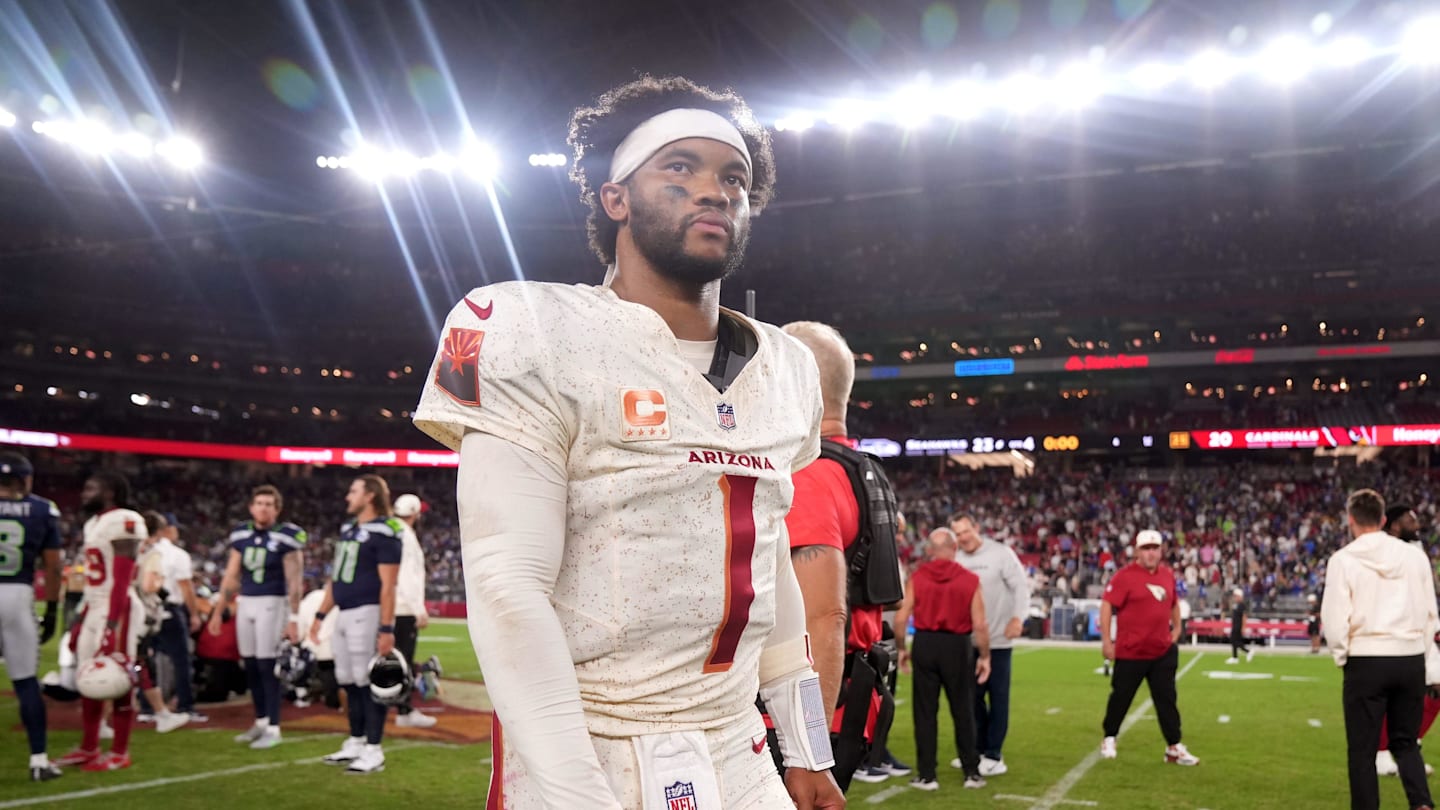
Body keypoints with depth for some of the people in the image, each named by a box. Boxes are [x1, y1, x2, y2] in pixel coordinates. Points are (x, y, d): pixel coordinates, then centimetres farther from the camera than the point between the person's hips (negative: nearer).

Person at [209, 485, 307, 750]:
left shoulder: (285, 537, -10)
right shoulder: (241, 535, 6)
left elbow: (294, 582, -12)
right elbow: (231, 577, 12)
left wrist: (293, 618, -17)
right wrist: (218, 611, 12)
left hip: (272, 604, -6)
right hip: (245, 603, 6)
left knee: (267, 666, -5)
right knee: (250, 667, 10)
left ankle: (273, 728, 2)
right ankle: (261, 721, 24)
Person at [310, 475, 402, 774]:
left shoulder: (383, 533, -12)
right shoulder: (348, 529, 15)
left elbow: (387, 586, -17)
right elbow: (335, 578, 21)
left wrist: (387, 629, -20)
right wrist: (320, 615, 20)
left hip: (367, 613, -9)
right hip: (344, 614, 9)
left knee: (368, 682, -4)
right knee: (349, 682, 14)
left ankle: (373, 751, 4)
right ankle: (355, 743, 26)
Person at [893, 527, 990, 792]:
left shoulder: (917, 578, -4)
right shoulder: (970, 580, -5)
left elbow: (900, 618, -5)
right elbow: (980, 624, -7)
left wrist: (902, 648, 9)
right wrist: (985, 656, 5)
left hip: (925, 644, 0)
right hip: (957, 646, 0)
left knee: (925, 712, 8)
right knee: (963, 712, 12)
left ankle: (927, 775, 10)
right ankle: (972, 772, 19)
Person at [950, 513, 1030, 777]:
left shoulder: (1001, 553, -8)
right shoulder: (956, 560, 7)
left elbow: (1021, 586, -10)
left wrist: (1018, 617, -22)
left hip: (998, 639, -5)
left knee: (998, 696, -1)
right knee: (973, 695, 10)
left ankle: (994, 756, 4)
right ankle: (980, 749, 22)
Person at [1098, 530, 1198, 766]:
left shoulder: (1168, 574, 7)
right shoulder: (1125, 576, -13)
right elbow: (1107, 606, -15)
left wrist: (1177, 628, 16)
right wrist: (1106, 641, -16)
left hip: (1163, 651, 5)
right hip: (1130, 651, -5)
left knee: (1167, 699, 6)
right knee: (1121, 698, 8)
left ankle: (1174, 747, 12)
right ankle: (1109, 739, 26)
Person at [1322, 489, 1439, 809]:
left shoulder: (1343, 559, -7)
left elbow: (1334, 617, -9)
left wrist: (1341, 656, 8)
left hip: (1367, 661, -3)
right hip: (1412, 659, 4)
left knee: (1363, 749, 7)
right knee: (1405, 742, 16)